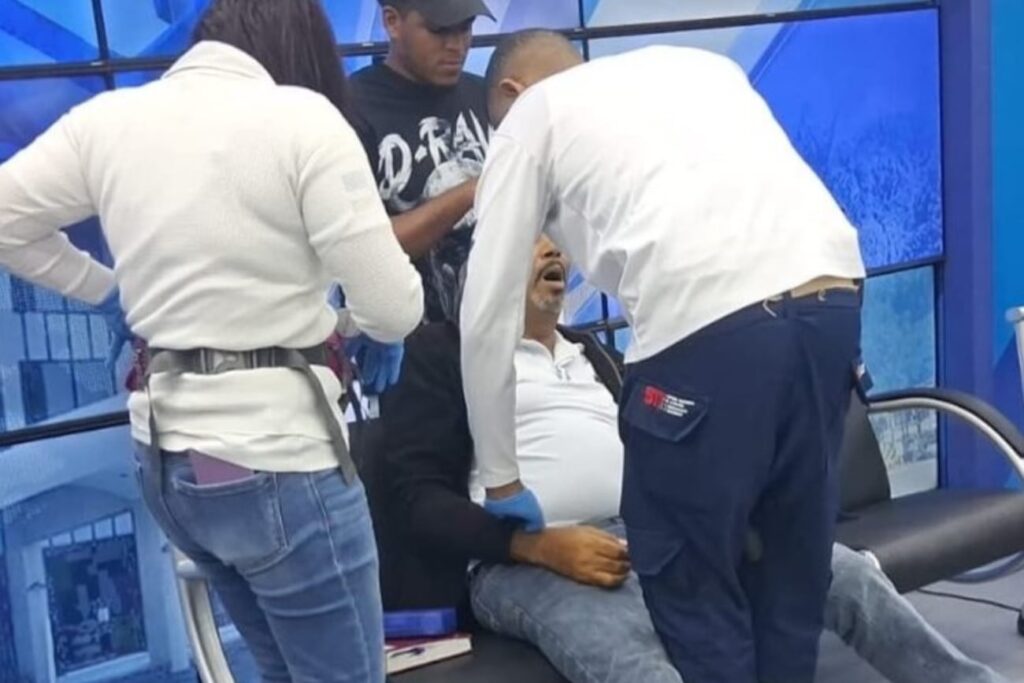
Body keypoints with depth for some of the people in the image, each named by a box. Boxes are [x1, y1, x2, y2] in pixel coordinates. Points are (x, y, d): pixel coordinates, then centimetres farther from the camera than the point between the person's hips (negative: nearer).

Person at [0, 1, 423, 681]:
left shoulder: (106, 118, 2)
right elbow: (394, 310, -13)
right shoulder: (303, 117, -13)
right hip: (278, 457, -7)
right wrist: (336, 319, 8)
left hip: (164, 456, 7)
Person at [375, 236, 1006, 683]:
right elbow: (412, 494, -1)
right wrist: (542, 545, -14)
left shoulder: (596, 356, 29)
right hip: (525, 564, -6)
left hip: (649, 536, 6)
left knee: (842, 569, -12)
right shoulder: (444, 352, 9)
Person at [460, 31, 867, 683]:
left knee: (693, 587, 10)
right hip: (834, 300, 6)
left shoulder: (532, 115, 19)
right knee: (793, 571, 19)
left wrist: (501, 479, 26)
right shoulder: (698, 64, 33)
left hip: (709, 324, -6)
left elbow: (488, 314, 17)